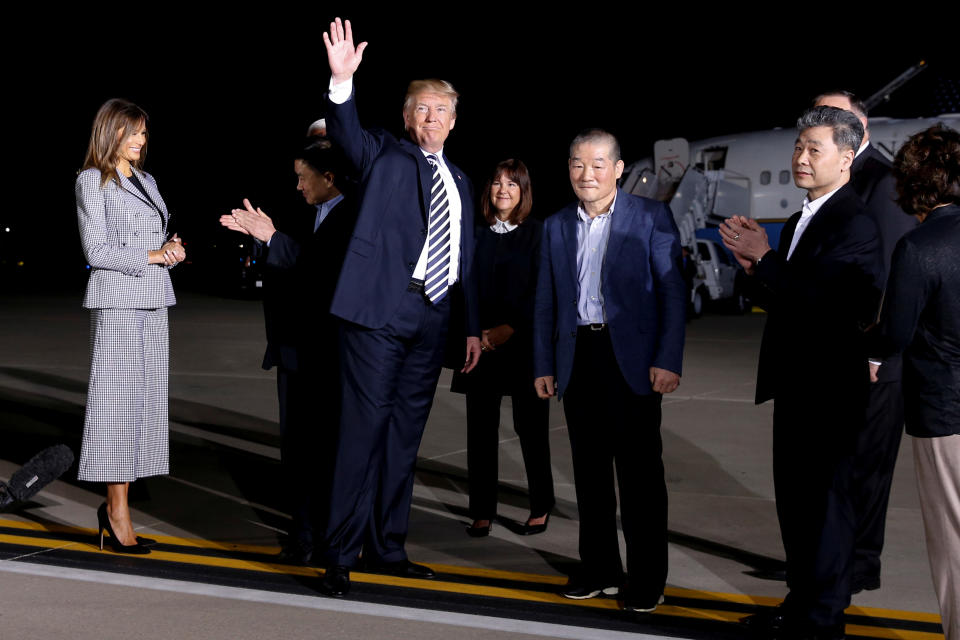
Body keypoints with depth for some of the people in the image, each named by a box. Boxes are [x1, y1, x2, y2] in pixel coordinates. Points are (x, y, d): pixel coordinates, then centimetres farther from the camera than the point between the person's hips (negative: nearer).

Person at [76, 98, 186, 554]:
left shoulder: (147, 182, 19)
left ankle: (114, 506, 8)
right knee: (118, 397, -7)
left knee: (146, 398, 3)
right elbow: (97, 251, -9)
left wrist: (173, 250, 0)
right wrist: (153, 254, -11)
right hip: (116, 300, -7)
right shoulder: (92, 181, -1)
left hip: (154, 301, 7)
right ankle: (118, 513, -3)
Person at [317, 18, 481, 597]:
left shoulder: (459, 181, 20)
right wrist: (342, 81, -33)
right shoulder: (385, 154, 6)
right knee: (366, 425, -8)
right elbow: (348, 132, -15)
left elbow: (466, 257, 21)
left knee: (406, 432, 10)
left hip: (432, 318, 6)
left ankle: (388, 547, 20)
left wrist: (474, 326, 18)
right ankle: (341, 555, -3)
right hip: (381, 310, -6)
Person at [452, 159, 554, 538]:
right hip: (482, 345, 2)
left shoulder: (538, 234, 1)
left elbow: (541, 291, -4)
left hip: (524, 343, -2)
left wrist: (509, 328, -11)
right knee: (480, 429, 1)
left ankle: (540, 508, 17)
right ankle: (482, 511, 8)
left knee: (530, 426, 1)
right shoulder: (477, 235, 9)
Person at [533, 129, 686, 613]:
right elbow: (546, 302, 15)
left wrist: (668, 361, -12)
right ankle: (599, 570, 21)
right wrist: (543, 366, 10)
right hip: (577, 358, 5)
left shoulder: (651, 218, -2)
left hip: (632, 358, -4)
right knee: (589, 468, 10)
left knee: (639, 469, -1)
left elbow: (672, 291, -5)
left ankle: (646, 579, 7)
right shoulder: (556, 227, 12)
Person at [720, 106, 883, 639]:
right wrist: (755, 269, -2)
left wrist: (765, 257, -17)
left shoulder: (855, 224, -16)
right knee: (795, 497, 18)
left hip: (830, 389, -10)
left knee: (825, 499, -1)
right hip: (796, 383, 10)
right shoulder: (800, 222, 14)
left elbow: (821, 300, -24)